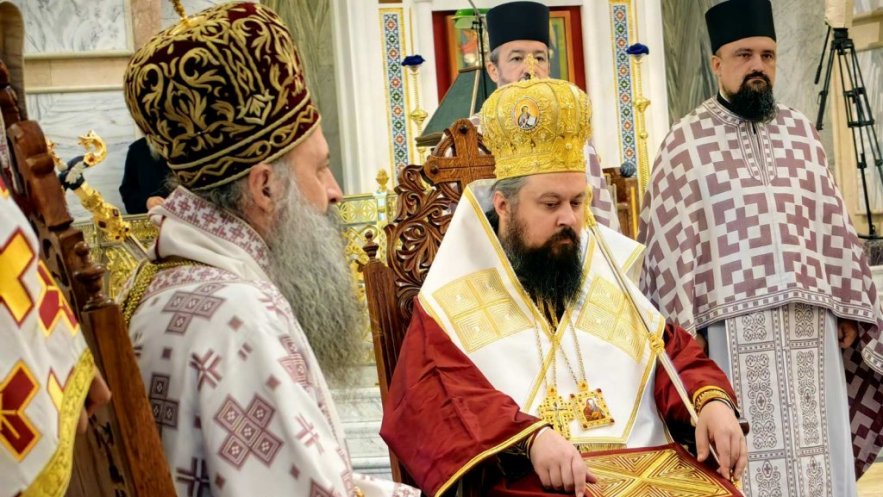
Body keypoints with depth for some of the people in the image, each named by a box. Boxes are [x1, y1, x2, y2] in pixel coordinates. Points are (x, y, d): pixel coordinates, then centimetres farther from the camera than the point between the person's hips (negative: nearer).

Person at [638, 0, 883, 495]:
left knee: (818, 445, 5)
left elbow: (833, 223, 13)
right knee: (746, 451, 0)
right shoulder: (686, 142, 0)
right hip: (732, 323, -4)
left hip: (808, 319, 4)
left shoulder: (801, 132, 12)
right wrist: (678, 326, -6)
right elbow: (668, 241, -2)